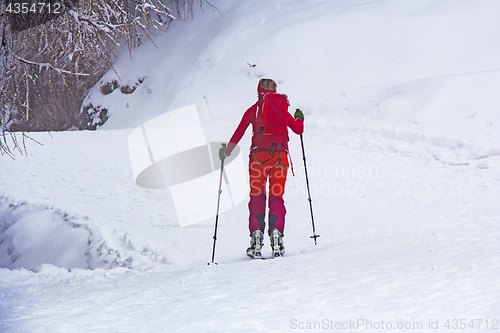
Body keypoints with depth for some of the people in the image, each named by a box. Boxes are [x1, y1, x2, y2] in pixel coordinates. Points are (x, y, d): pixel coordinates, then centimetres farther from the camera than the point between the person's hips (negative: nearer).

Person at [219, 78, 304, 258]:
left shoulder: (254, 109, 9)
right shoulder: (283, 110, 15)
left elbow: (239, 133, 8)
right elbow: (298, 129, 19)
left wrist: (226, 151, 21)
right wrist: (299, 118, 41)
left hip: (259, 154, -2)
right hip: (280, 155, 2)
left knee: (257, 196, 2)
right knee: (276, 197, 5)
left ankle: (256, 234, -14)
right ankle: (276, 233, -14)